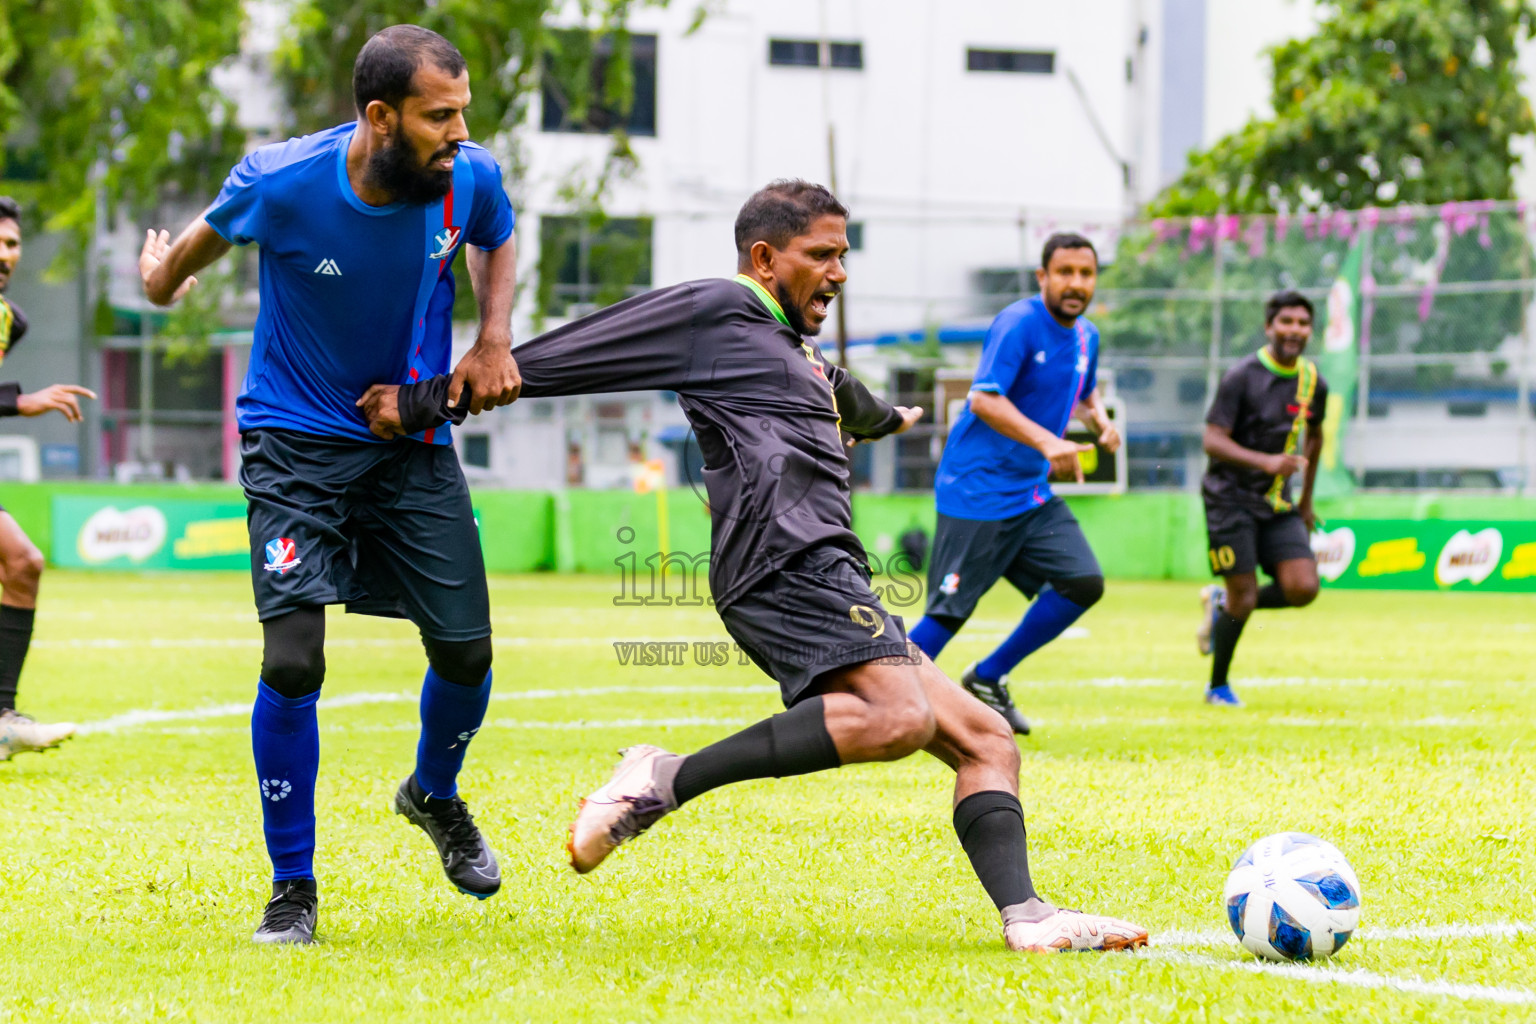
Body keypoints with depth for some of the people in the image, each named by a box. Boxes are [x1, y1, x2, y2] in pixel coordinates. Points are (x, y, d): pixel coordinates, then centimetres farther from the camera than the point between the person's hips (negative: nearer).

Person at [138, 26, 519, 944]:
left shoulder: (470, 178, -13)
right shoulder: (280, 184, -21)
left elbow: (498, 242, 13)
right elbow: (215, 231, 4)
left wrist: (493, 343, -2)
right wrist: (165, 275, 25)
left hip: (414, 433, 3)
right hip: (297, 440, -3)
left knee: (466, 650, 2)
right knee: (293, 658, -17)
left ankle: (435, 795, 38)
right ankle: (293, 888, 1)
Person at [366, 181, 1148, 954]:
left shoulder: (792, 348, 31)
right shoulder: (713, 311, 2)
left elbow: (837, 398, 56)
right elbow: (562, 358, 0)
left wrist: (887, 418, 77)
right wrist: (426, 403, 0)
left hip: (824, 571, 10)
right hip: (785, 562, -10)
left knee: (985, 739, 1)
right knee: (900, 718, -31)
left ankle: (1025, 917, -14)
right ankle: (667, 780, -28)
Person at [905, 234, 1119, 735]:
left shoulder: (1086, 337, 10)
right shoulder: (1018, 324, -16)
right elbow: (984, 399, -26)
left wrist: (1100, 418, 7)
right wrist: (1046, 441, -37)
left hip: (1033, 495, 8)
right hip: (977, 491, -8)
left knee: (1084, 581, -1)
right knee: (948, 612, -8)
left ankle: (987, 680, 11)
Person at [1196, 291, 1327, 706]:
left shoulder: (1313, 383, 6)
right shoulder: (1242, 378, -12)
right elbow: (1213, 440, -18)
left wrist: (1306, 500, 25)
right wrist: (1266, 461, -32)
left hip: (1278, 504, 5)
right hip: (1231, 498, -5)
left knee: (1303, 589, -11)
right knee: (1244, 599, -8)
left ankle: (1223, 603, 16)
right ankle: (1217, 687, 14)